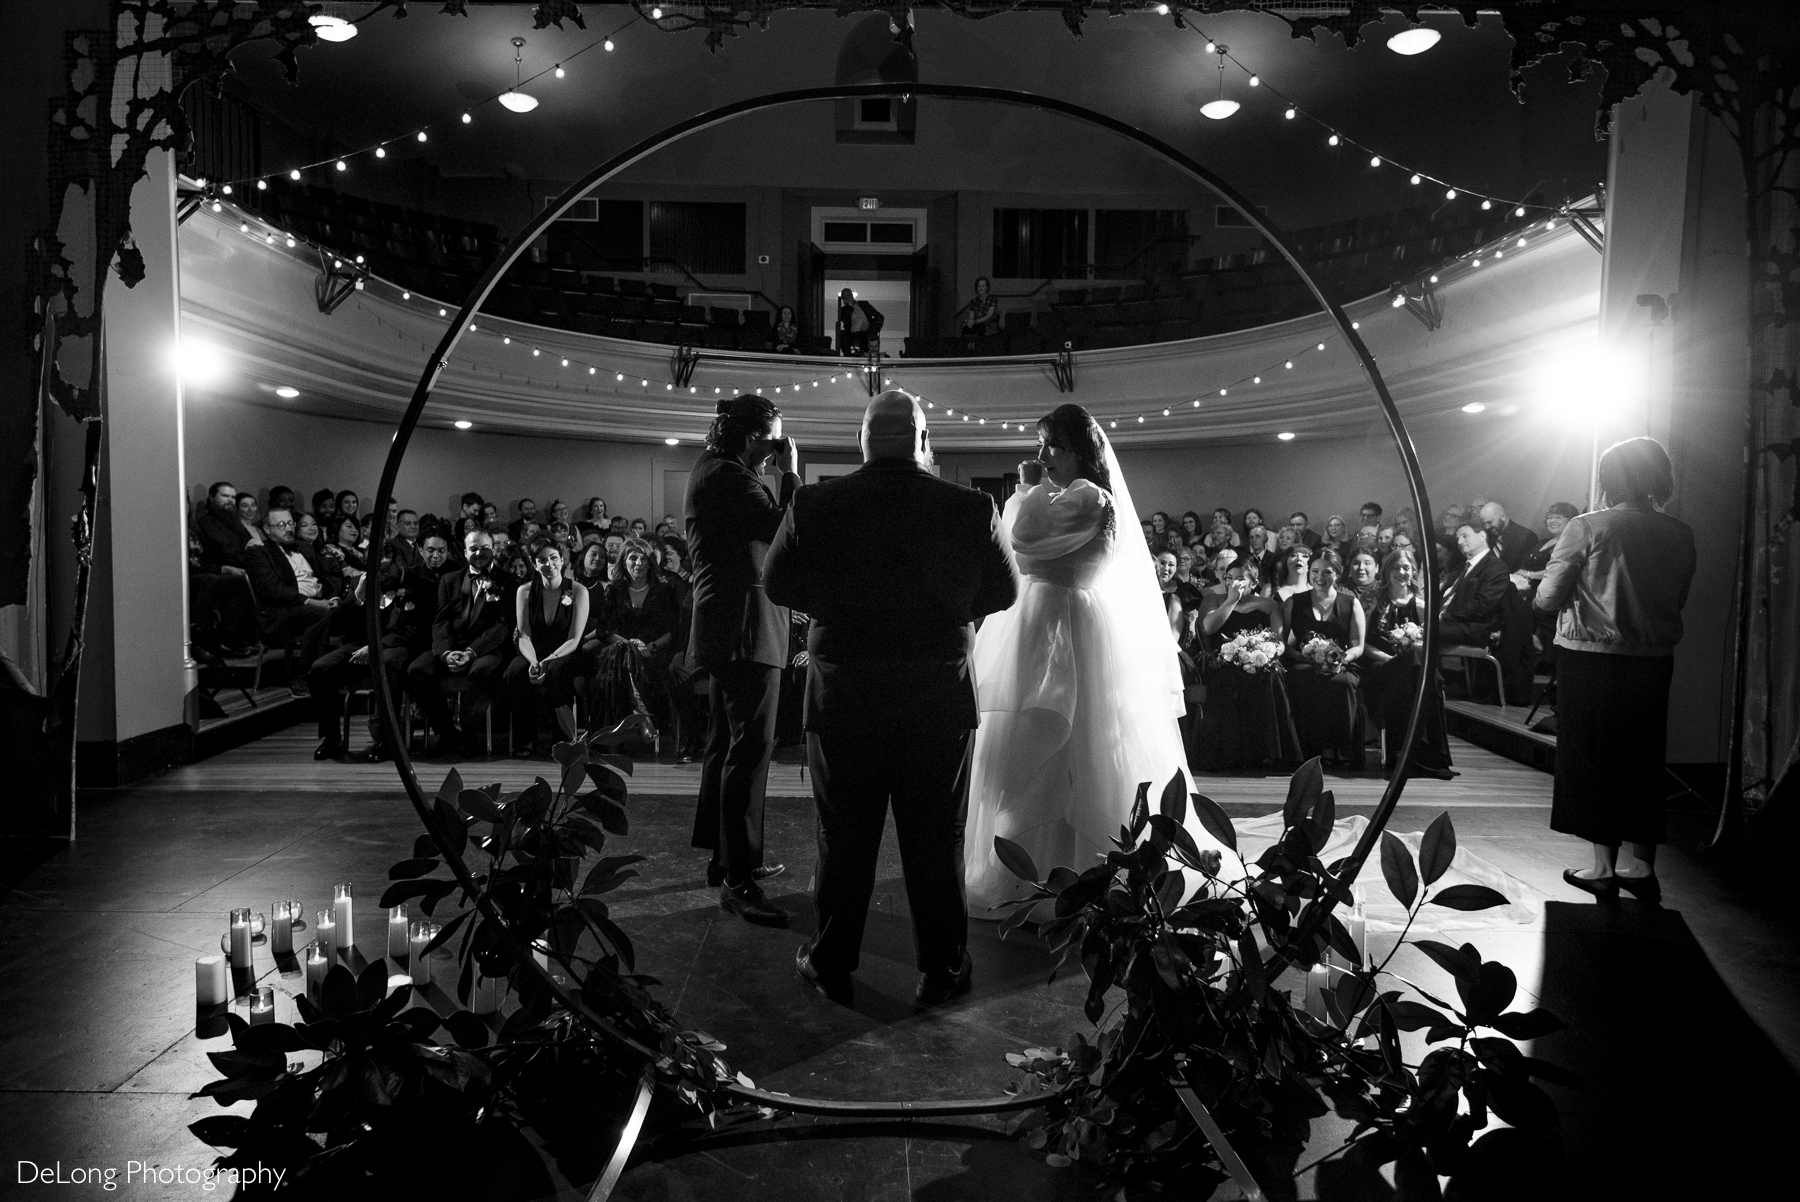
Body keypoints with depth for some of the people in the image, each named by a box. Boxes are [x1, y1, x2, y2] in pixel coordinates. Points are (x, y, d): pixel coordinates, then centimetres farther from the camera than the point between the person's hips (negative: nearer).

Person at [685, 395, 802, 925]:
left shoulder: (711, 470, 17)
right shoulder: (729, 477, -15)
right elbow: (787, 530, -19)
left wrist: (776, 477, 8)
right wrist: (790, 474, -9)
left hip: (725, 624, 12)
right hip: (745, 625, -12)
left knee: (727, 741, 18)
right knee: (751, 747, -11)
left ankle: (725, 855, 30)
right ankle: (737, 880, -9)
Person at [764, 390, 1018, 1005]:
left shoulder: (814, 506, -9)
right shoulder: (971, 509, -9)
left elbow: (779, 586, 2)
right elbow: (1003, 592, 1)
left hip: (842, 699, 1)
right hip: (940, 701, 0)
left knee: (844, 839, 14)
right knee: (936, 840, 13)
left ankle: (831, 964, 27)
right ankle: (940, 967, 25)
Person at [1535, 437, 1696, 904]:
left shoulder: (1586, 528, -12)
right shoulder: (1679, 535, 1)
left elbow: (1549, 597, -12)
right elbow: (1677, 599, 10)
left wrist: (1539, 589, 10)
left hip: (1591, 658, -4)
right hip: (1654, 660, 4)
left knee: (1592, 759, 7)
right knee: (1643, 760, 15)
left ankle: (1604, 867, 13)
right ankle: (1638, 864, 21)